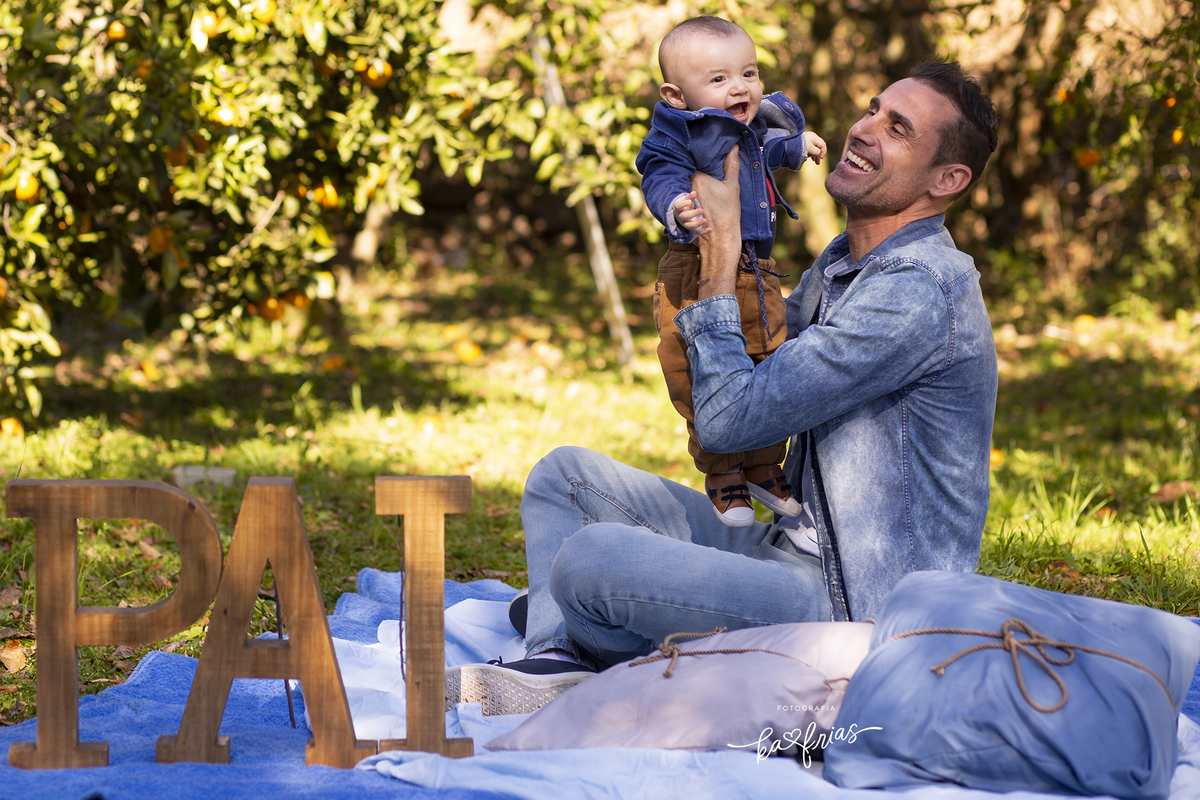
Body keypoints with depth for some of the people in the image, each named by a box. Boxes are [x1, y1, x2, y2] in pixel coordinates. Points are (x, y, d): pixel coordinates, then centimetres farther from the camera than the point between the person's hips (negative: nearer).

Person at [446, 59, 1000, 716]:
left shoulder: (917, 292, -21)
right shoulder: (844, 262, 12)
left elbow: (728, 418, -21)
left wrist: (720, 263, -11)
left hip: (859, 609, -11)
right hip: (797, 551, 11)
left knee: (592, 558, -27)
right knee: (566, 473, 12)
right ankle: (555, 662, -7)